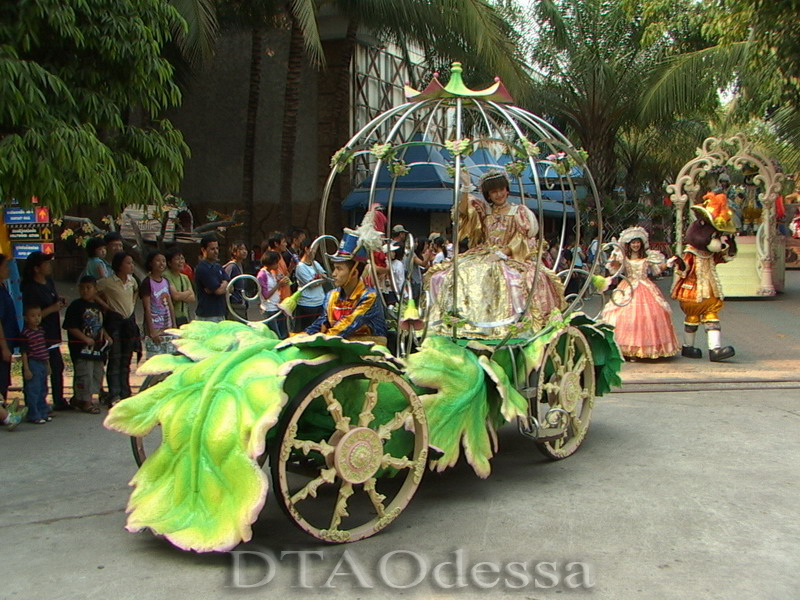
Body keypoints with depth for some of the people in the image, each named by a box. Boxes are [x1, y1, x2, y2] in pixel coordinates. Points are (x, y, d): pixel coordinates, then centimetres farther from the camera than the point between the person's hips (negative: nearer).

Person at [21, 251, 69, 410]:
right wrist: (52, 309, -21)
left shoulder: (49, 282, 9)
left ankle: (59, 401, 29)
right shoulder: (30, 289, -18)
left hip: (52, 335, 9)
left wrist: (60, 302, 4)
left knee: (57, 368, 16)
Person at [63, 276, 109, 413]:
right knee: (84, 374, -5)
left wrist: (106, 336, 8)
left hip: (97, 347, 8)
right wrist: (85, 339, -20)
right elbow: (71, 327, -14)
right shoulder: (75, 306, -9)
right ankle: (85, 401, 5)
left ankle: (89, 398, 25)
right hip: (81, 348, -8)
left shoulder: (98, 306, 14)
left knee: (97, 373, 12)